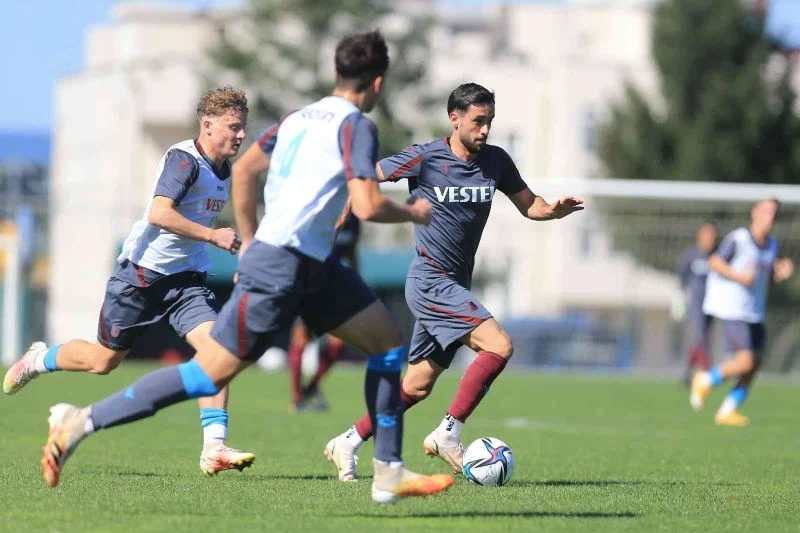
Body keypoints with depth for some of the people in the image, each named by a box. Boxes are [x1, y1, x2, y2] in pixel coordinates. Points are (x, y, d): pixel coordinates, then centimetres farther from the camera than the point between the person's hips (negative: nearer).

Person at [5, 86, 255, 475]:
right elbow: (159, 213, -33)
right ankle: (39, 360, 37)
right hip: (142, 272, -6)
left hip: (186, 278, 6)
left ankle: (214, 448, -21)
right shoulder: (183, 159, -19)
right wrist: (212, 235, -33)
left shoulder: (225, 172, 7)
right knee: (104, 360, 6)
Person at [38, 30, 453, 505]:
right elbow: (368, 207, -19)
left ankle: (389, 473, 11)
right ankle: (82, 422, -4)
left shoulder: (300, 118, 15)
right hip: (281, 268, -10)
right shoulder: (357, 126, -10)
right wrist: (413, 214, 0)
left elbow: (242, 170, 22)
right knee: (209, 376, -8)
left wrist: (250, 244, 27)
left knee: (388, 341, 10)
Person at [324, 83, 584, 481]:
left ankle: (348, 443, 23)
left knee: (417, 386, 11)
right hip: (430, 281, -7)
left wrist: (554, 209, -8)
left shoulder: (496, 161, 5)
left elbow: (528, 205, 13)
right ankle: (448, 433, -15)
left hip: (455, 286, 7)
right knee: (499, 346, -21)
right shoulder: (424, 158, -11)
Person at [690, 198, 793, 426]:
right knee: (745, 362, -17)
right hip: (732, 311, -8)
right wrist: (739, 276, -21)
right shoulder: (738, 239, -13)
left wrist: (782, 272, -4)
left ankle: (727, 411, 15)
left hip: (755, 313, 8)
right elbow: (714, 262, -9)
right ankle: (706, 380, 8)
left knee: (754, 364, 4)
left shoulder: (772, 244, 9)